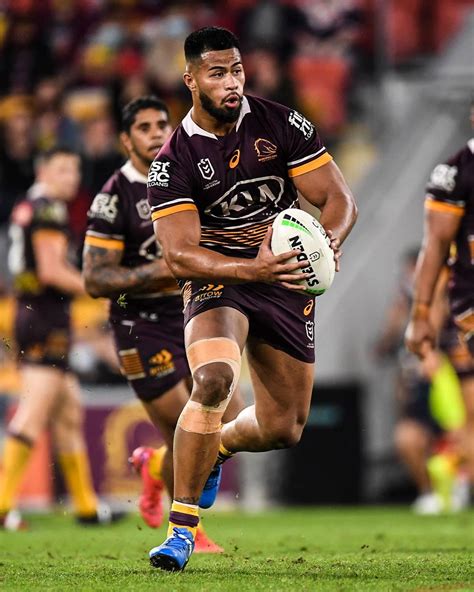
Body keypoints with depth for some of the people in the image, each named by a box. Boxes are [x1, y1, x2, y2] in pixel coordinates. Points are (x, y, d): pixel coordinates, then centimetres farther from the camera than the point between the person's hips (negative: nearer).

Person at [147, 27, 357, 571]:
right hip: (217, 280, -3)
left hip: (288, 284, 3)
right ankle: (182, 528, -24)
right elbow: (179, 256, -16)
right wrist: (252, 269, -33)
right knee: (213, 380, -33)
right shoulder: (173, 162, -10)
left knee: (282, 429, 6)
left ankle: (215, 448, 43)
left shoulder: (281, 125, -4)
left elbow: (339, 200, -3)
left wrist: (327, 240, -27)